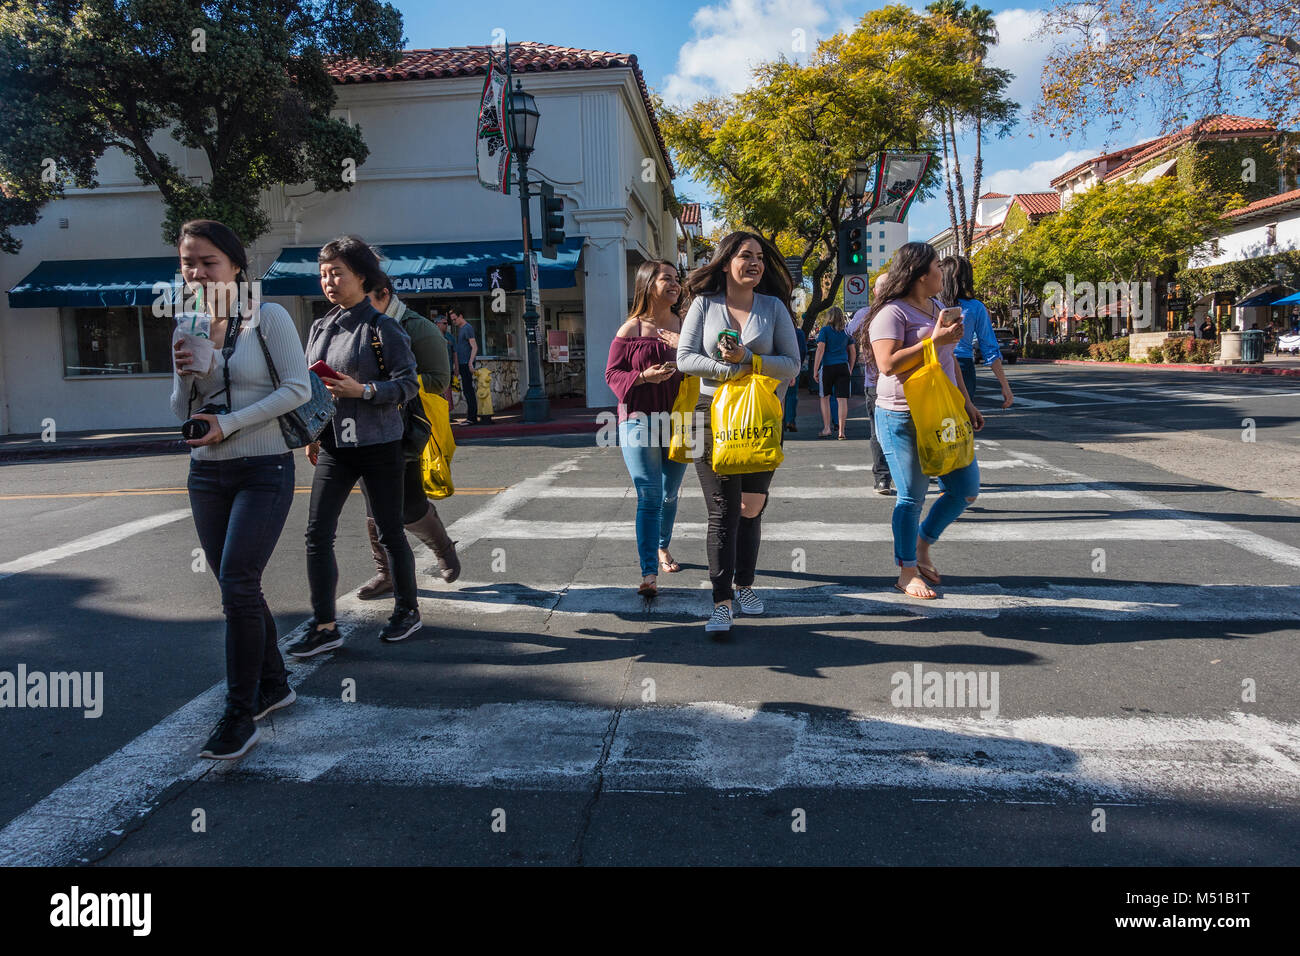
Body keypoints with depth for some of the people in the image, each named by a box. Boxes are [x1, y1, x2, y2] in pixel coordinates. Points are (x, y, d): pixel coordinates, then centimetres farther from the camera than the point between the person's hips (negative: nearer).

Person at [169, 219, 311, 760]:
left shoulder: (267, 318, -6)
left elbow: (297, 389, -13)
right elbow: (181, 413, 12)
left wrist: (227, 424, -18)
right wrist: (184, 375, -10)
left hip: (263, 471, -6)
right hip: (207, 474, 6)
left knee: (237, 585, -12)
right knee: (238, 589, 11)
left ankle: (240, 715, -2)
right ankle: (274, 685, 28)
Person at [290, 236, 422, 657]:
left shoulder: (382, 328, -8)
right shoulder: (320, 328, 10)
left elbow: (409, 384, -11)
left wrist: (362, 390, -23)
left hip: (378, 447, -6)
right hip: (334, 447, 6)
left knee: (389, 532, 6)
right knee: (317, 534, 0)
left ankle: (408, 610, 25)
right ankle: (324, 626, 8)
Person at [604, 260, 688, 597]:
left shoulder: (685, 327, 8)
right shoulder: (631, 329, -1)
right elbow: (612, 373, 0)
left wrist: (683, 349, -10)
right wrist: (644, 376, -17)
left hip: (677, 419, 4)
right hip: (640, 420, -4)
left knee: (670, 494, 15)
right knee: (648, 496, -10)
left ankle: (662, 547, 40)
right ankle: (649, 574, -9)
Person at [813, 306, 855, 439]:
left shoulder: (825, 330, -2)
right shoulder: (845, 332, 10)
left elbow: (820, 350, -8)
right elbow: (853, 352, 14)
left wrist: (815, 370, -6)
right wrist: (850, 369, 23)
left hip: (828, 367, -3)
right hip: (843, 367, 3)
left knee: (825, 398, 13)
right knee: (842, 399, -1)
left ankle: (826, 428, 9)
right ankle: (841, 431, -3)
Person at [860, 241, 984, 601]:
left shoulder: (937, 308, 16)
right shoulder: (892, 313, -11)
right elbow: (888, 363, -24)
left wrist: (967, 402, 21)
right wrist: (934, 340, -22)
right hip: (903, 419, -8)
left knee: (966, 489, 9)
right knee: (912, 497, -1)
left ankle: (922, 547, 27)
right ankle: (907, 572, 13)